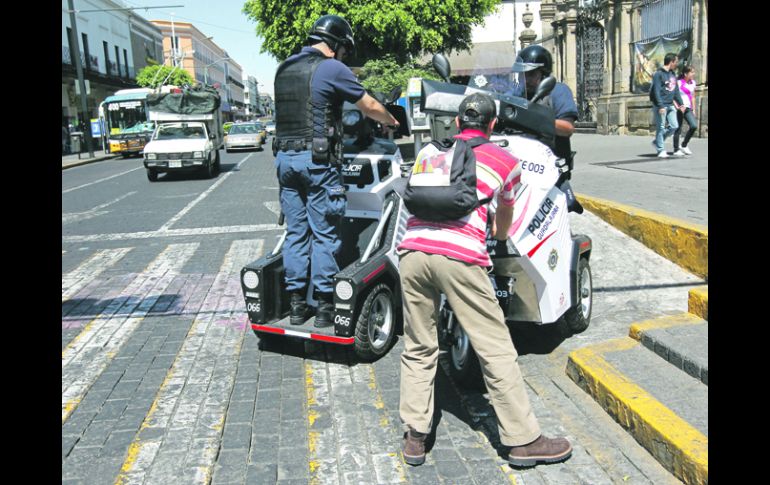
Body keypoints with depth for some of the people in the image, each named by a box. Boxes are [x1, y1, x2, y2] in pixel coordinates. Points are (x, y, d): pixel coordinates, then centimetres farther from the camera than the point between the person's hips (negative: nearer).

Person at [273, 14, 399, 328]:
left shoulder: (283, 68, 15)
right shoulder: (332, 68, -5)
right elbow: (370, 107, 2)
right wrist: (391, 122, 21)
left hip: (284, 157, 7)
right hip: (317, 159, -6)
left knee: (295, 232, 10)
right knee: (324, 234, 0)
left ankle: (297, 305, 14)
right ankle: (324, 305, 6)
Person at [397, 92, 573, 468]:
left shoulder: (429, 152, 26)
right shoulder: (505, 161, 19)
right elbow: (505, 212, 35)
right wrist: (499, 238, 58)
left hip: (413, 250, 4)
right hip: (460, 257, -3)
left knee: (418, 349, 15)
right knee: (495, 350, 5)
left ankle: (415, 437, 20)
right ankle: (523, 440, 15)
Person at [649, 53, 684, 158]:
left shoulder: (673, 74, 15)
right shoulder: (659, 74, -9)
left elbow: (676, 90, 20)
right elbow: (656, 91, -15)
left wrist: (681, 103, 14)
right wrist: (660, 106, -21)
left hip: (670, 105, 8)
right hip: (661, 106, -8)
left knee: (674, 126, 4)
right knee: (661, 128, -3)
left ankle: (657, 142, 19)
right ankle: (661, 150, 4)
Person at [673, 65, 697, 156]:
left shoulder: (692, 83, 12)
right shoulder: (679, 82, -8)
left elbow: (692, 97, 19)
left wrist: (693, 109, 16)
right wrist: (679, 107, -19)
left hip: (688, 108, 6)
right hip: (679, 108, -6)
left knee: (694, 126, -8)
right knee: (678, 129, -2)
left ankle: (684, 145, 8)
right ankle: (676, 150, 8)